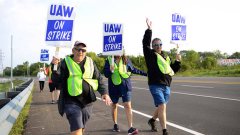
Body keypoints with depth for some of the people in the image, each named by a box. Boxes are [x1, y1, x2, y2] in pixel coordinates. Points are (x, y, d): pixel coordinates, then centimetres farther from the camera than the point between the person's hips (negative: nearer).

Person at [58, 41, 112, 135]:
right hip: (71, 101, -4)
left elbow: (98, 78, 9)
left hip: (87, 101, 4)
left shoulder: (90, 62, 8)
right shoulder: (66, 62, -1)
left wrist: (104, 92, -4)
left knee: (82, 127, 16)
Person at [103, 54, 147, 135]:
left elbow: (133, 69, 15)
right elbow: (106, 74, -6)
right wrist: (111, 70, -27)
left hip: (125, 85, 0)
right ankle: (115, 124, 32)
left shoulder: (126, 60, 2)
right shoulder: (109, 60, -4)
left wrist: (145, 73, 18)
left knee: (127, 105, -9)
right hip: (114, 86, 0)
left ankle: (130, 128, -8)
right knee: (114, 105, 14)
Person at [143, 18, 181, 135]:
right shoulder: (150, 54, 0)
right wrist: (149, 29, -18)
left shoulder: (166, 57, 17)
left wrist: (177, 61, 4)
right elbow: (145, 43, -14)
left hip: (166, 86, 7)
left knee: (161, 107, 17)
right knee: (162, 106, -15)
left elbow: (173, 70, 20)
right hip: (155, 85, -6)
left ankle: (152, 120, 43)